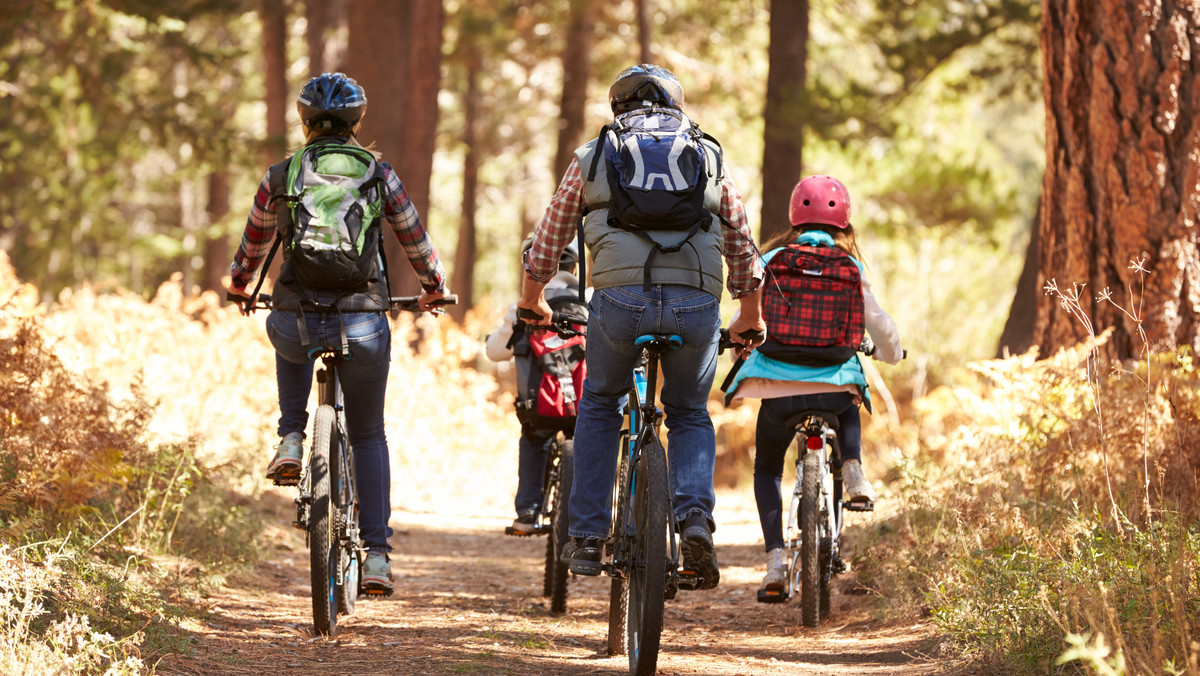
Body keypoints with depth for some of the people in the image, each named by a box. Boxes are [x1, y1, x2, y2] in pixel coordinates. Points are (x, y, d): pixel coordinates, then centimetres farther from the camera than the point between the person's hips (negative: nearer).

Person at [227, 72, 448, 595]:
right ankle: (377, 555, 9)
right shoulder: (380, 176, 2)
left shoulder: (280, 177, 3)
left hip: (296, 321, 0)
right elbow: (415, 240, 12)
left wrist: (238, 285, 39)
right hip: (363, 324, 0)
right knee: (368, 434, 18)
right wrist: (434, 289, 32)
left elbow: (253, 244, 18)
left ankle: (291, 442, 21)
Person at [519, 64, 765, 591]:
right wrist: (750, 320, 42)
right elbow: (743, 250, 27)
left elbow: (549, 238, 28)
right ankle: (695, 519, -3)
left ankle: (586, 538, 18)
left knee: (599, 406, 24)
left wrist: (532, 300, 45)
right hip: (696, 305, 1)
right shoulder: (710, 157, 22)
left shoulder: (592, 156, 19)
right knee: (690, 416, 22)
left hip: (620, 299, -1)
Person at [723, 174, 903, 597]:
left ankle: (775, 560, 3)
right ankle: (853, 472, 14)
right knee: (849, 405, 39)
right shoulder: (849, 269, 6)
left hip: (776, 386, -1)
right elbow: (879, 325, 10)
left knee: (766, 468, 20)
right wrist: (889, 353, 32)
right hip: (834, 383, 1)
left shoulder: (771, 261, 6)